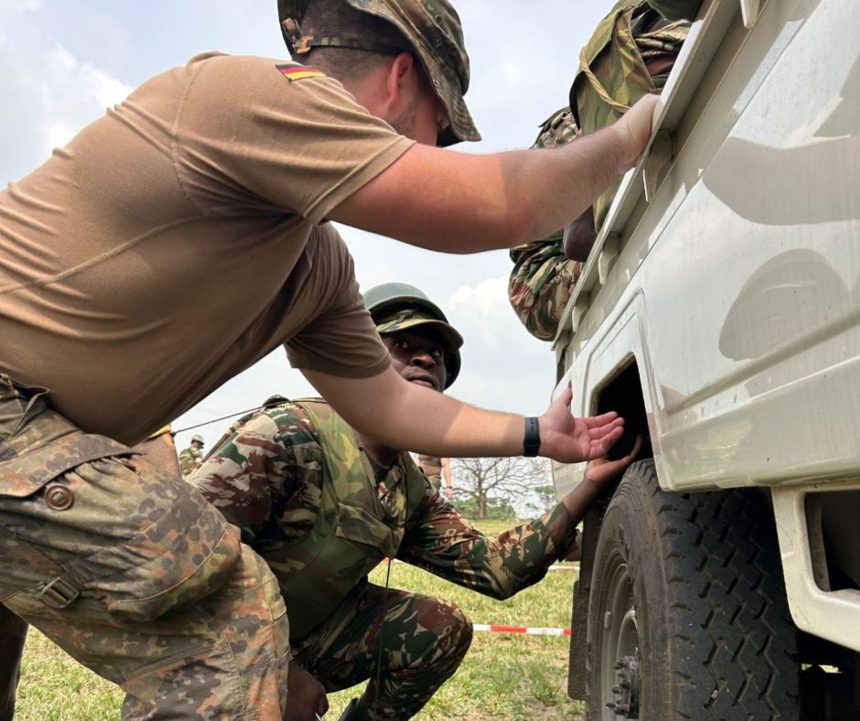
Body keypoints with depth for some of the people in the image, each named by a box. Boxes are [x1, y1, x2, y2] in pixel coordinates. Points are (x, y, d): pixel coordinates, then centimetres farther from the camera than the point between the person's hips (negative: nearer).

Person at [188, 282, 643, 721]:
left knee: (442, 627, -7)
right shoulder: (292, 433, -25)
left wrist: (589, 484, -13)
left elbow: (493, 567, -6)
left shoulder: (413, 494, -1)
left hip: (302, 635, 7)